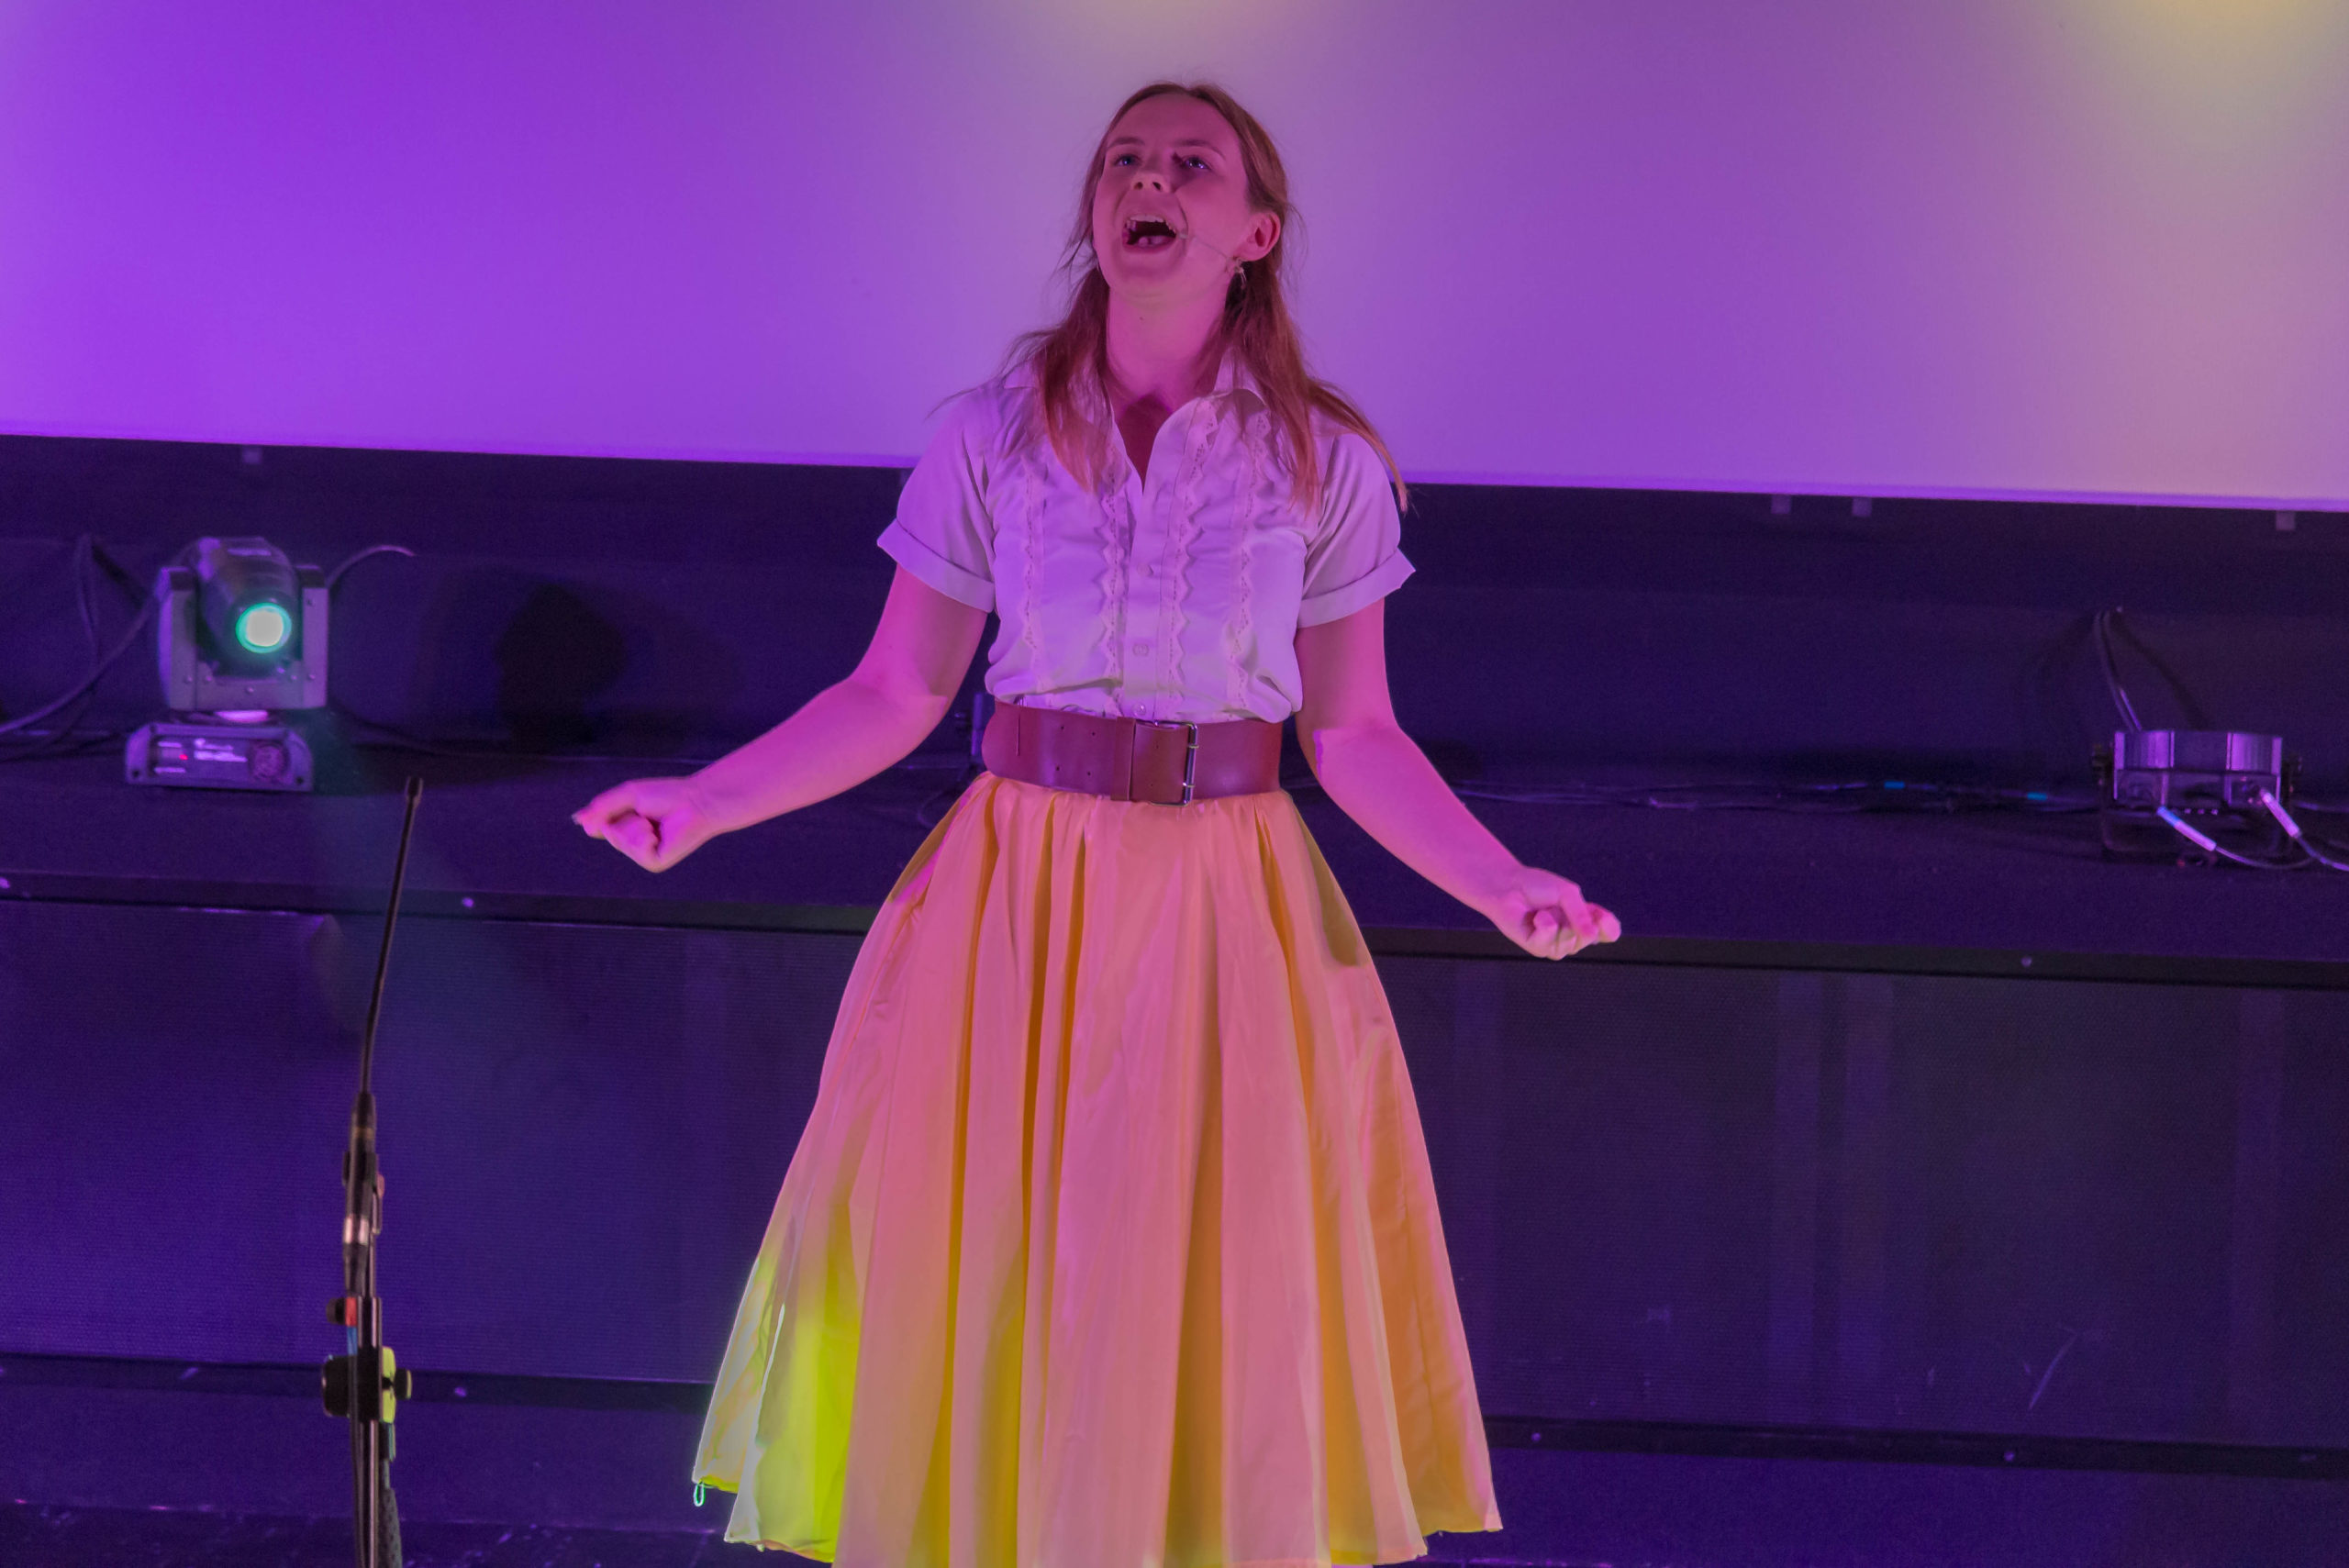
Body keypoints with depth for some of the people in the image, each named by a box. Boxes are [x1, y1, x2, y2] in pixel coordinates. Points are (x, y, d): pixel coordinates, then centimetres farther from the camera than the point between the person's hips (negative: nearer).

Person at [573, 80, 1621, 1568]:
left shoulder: (1324, 463, 2)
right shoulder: (993, 437, 1)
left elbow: (1353, 736, 4)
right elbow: (894, 694, 5)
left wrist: (1503, 883, -7)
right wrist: (711, 799, -4)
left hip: (1230, 911, 0)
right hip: (1023, 886, 0)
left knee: (1221, 1300, 2)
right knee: (985, 1281, 1)